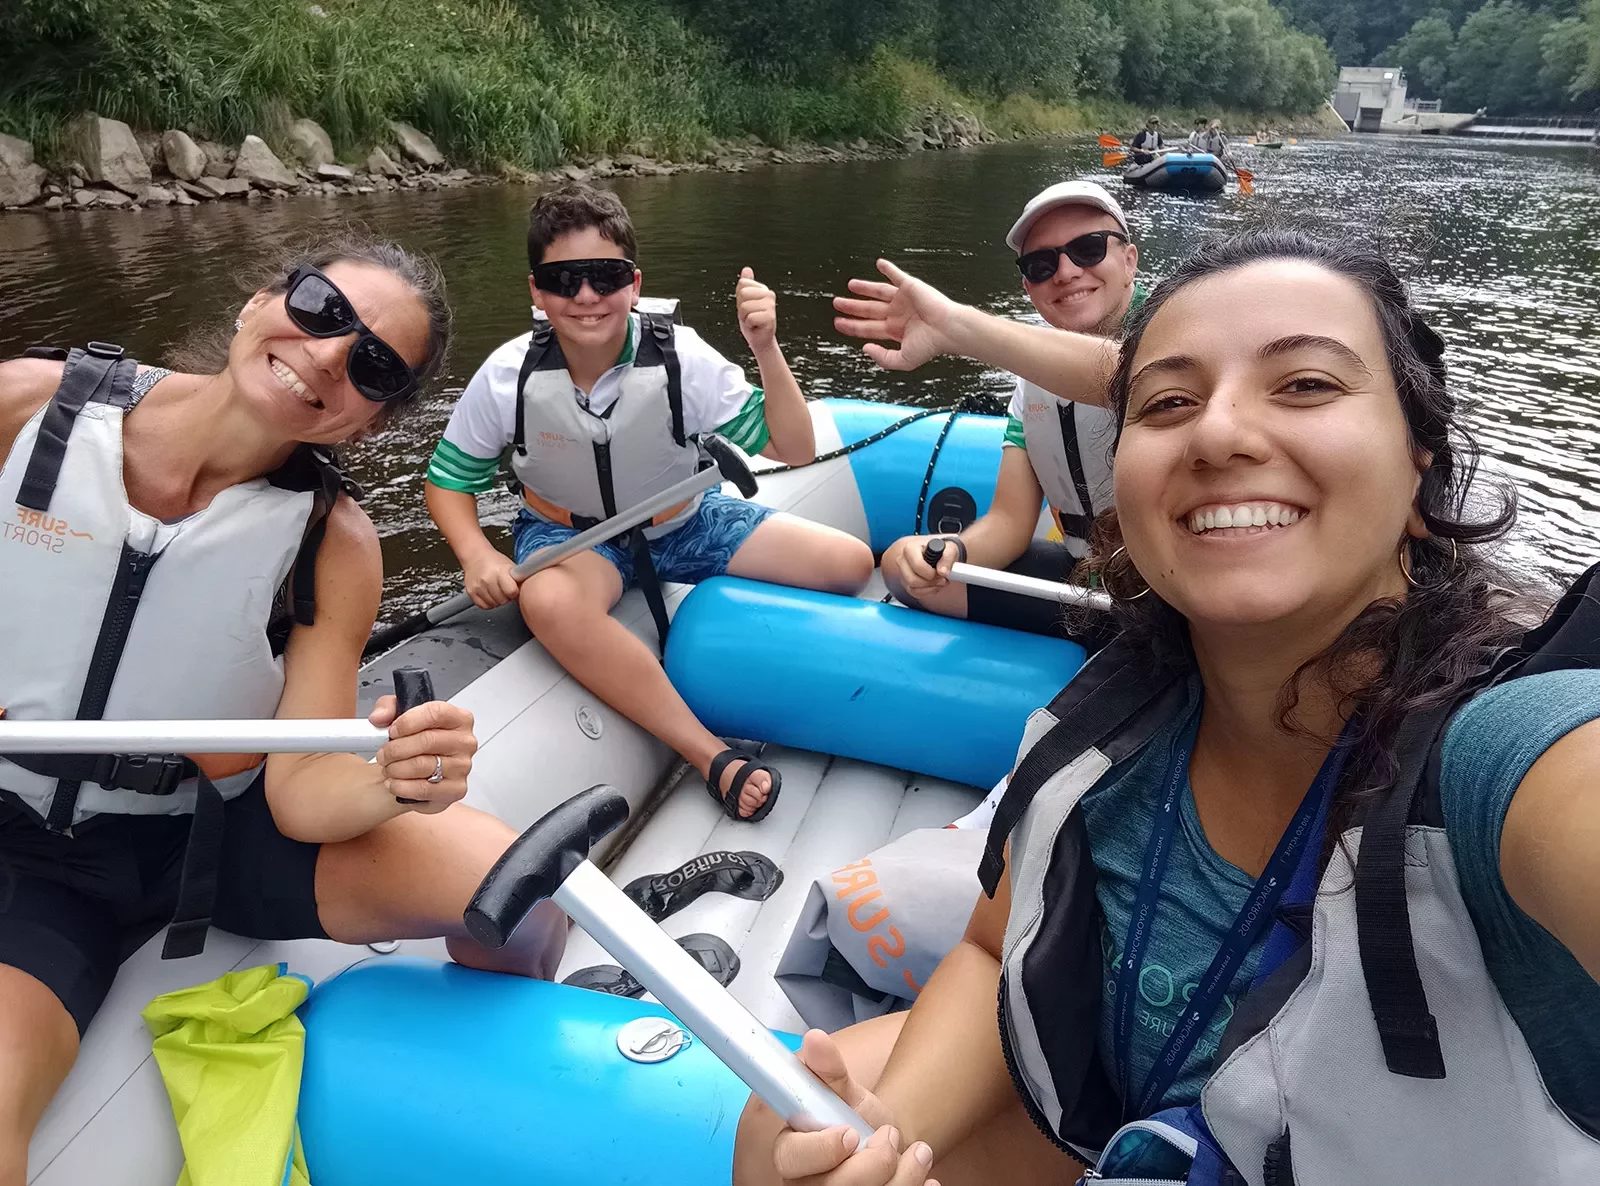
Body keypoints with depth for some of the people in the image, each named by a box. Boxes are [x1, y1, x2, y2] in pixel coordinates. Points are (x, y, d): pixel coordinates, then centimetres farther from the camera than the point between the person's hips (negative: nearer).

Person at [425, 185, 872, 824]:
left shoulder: (681, 358, -19)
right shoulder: (508, 377, -18)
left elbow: (795, 452, -19)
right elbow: (448, 481, -3)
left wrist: (767, 351, -33)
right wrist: (477, 555, -23)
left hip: (685, 524, 2)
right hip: (569, 533, -1)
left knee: (850, 562, -13)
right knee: (550, 602, -41)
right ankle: (715, 758, -33)